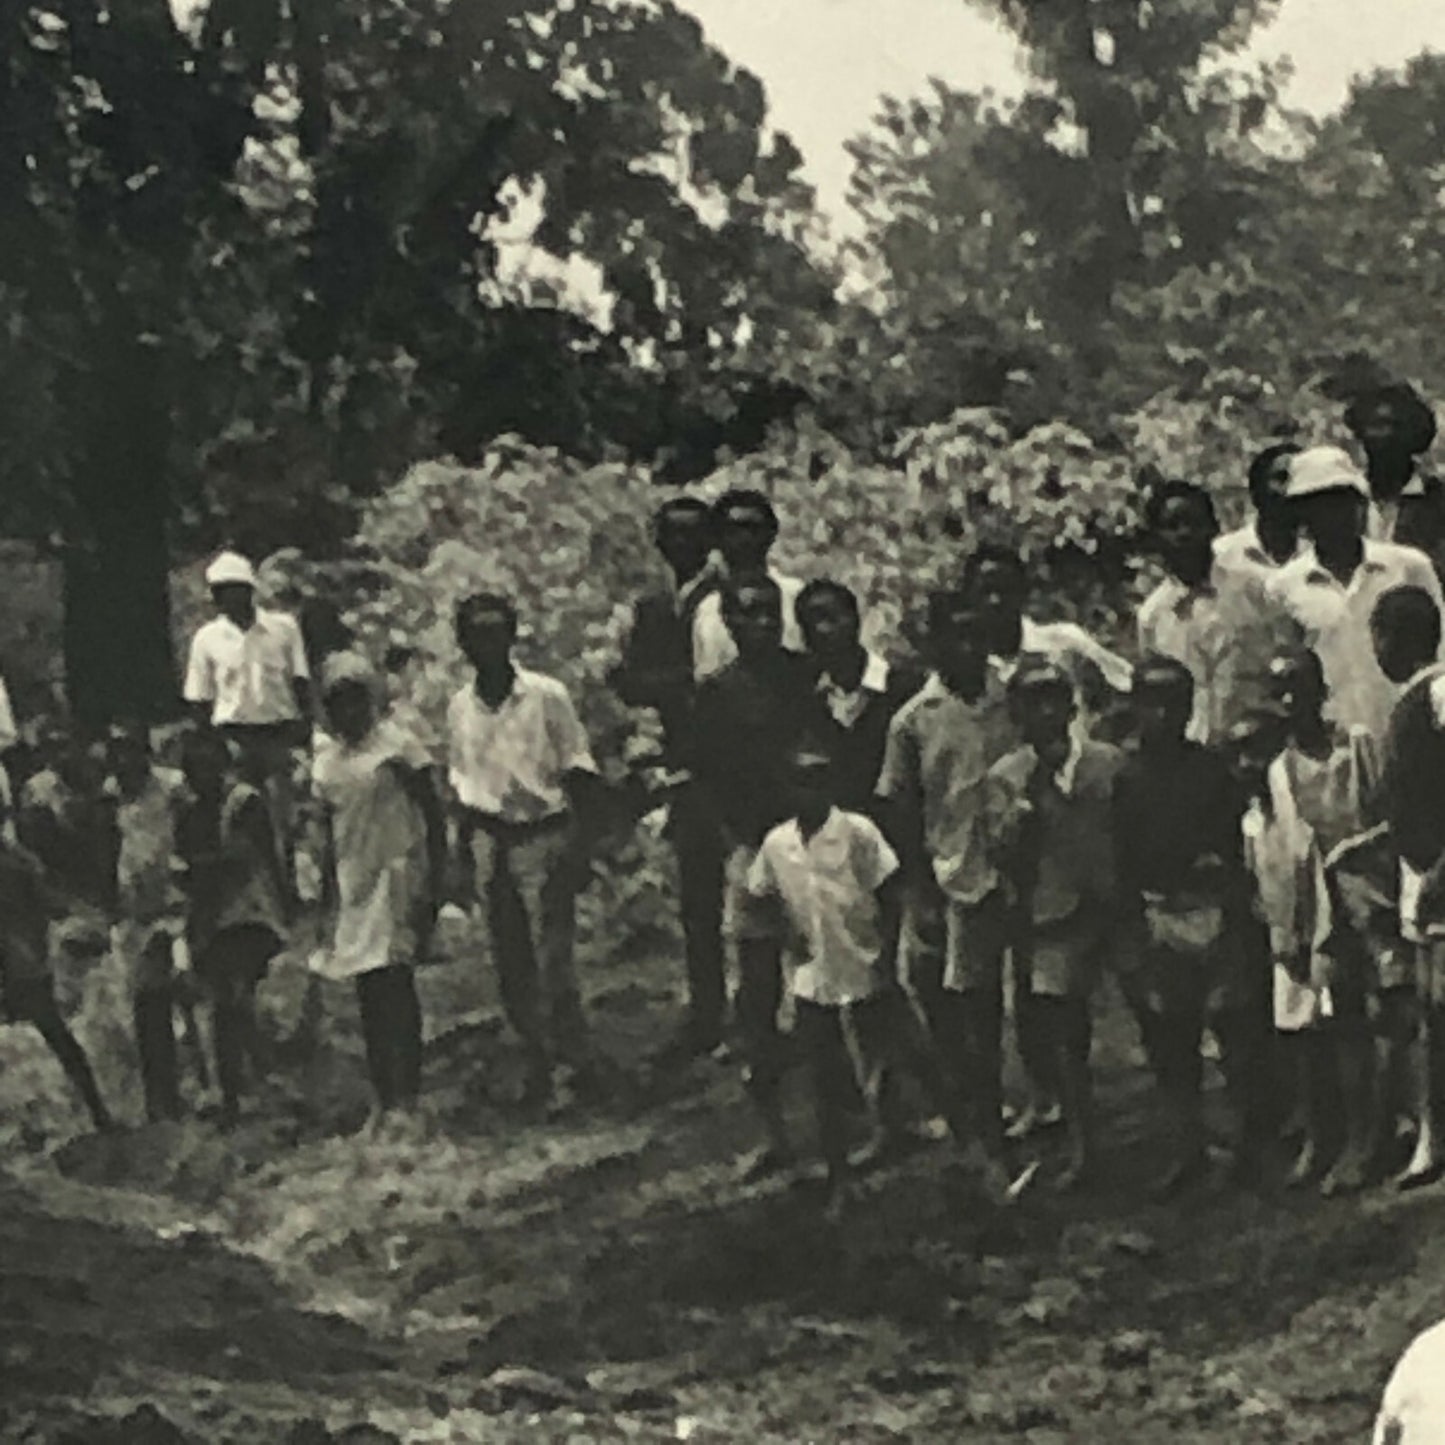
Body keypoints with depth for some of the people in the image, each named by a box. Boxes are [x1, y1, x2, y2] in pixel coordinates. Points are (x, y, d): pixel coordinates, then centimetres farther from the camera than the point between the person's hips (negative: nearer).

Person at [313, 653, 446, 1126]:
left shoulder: (396, 745, -7)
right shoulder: (326, 755, 10)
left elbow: (433, 815, -6)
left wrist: (435, 882, -11)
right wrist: (328, 887, 16)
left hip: (396, 874, -6)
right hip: (353, 882, 6)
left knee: (394, 984, -12)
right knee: (369, 993, 7)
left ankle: (407, 1095, -10)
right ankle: (383, 1098, 13)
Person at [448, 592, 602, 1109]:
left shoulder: (546, 696, -7)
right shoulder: (460, 708, 5)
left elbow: (579, 773, -4)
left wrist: (579, 848, -10)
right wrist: (464, 854, 11)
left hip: (544, 837, -4)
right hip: (490, 841, 4)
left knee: (553, 958, -8)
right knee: (511, 965, 8)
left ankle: (574, 1054, 8)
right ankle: (537, 1060, 19)